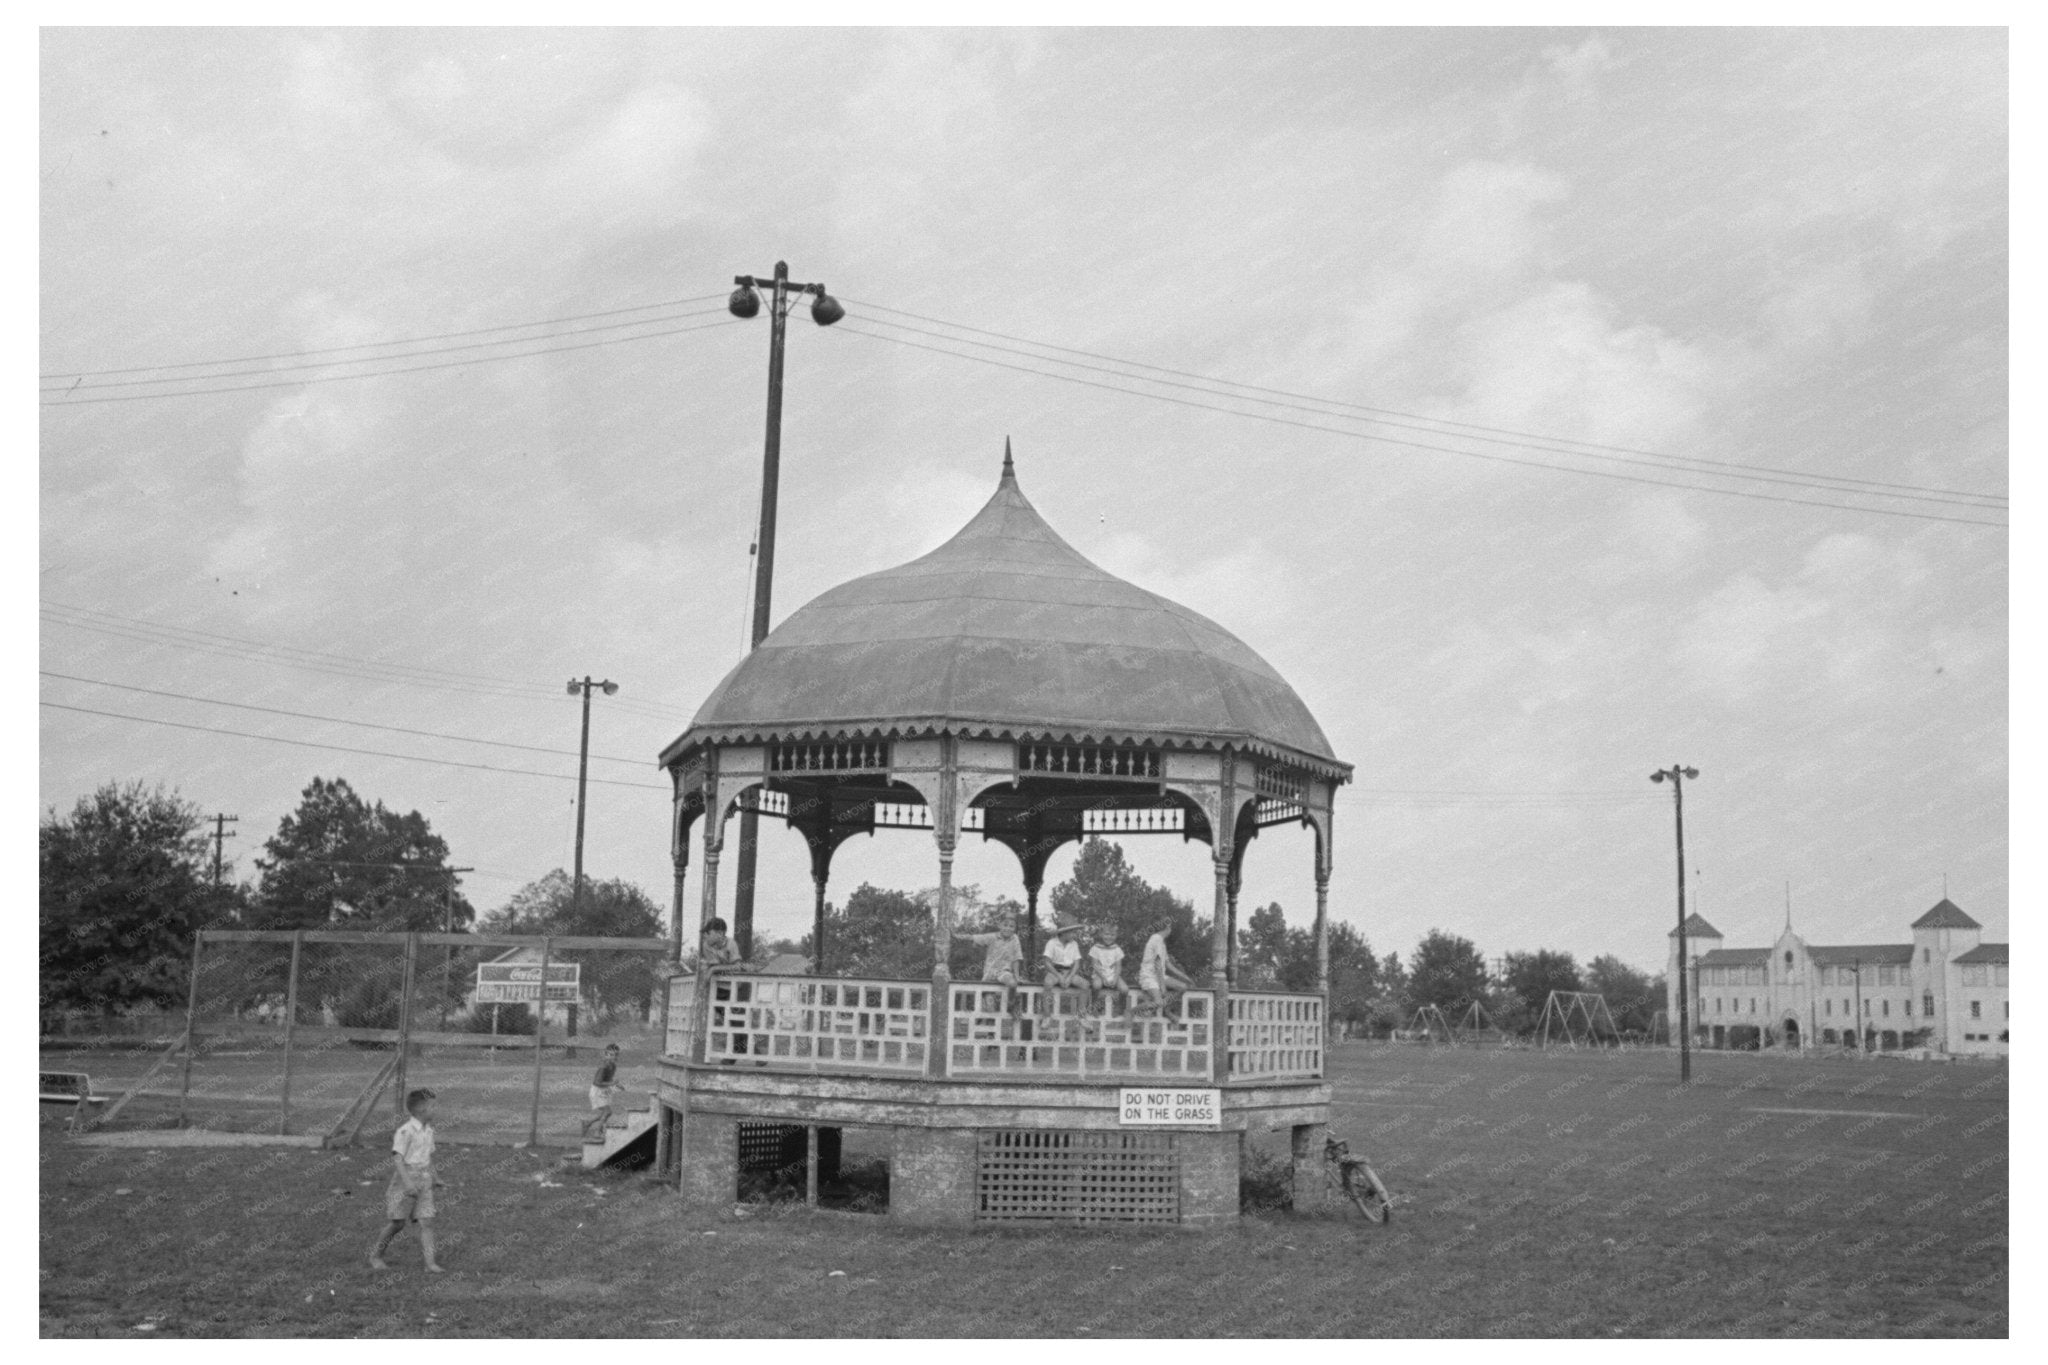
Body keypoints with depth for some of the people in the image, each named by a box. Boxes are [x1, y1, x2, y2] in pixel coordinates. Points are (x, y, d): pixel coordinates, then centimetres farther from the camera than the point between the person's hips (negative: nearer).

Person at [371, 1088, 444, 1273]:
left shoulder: (428, 1130, 9)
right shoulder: (405, 1131, -15)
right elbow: (397, 1158, -20)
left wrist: (434, 1179, 24)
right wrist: (407, 1183, -28)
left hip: (424, 1180, 6)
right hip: (405, 1177, -6)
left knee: (427, 1221, -4)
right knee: (398, 1222, 1)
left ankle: (431, 1262, -8)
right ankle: (376, 1256, 20)